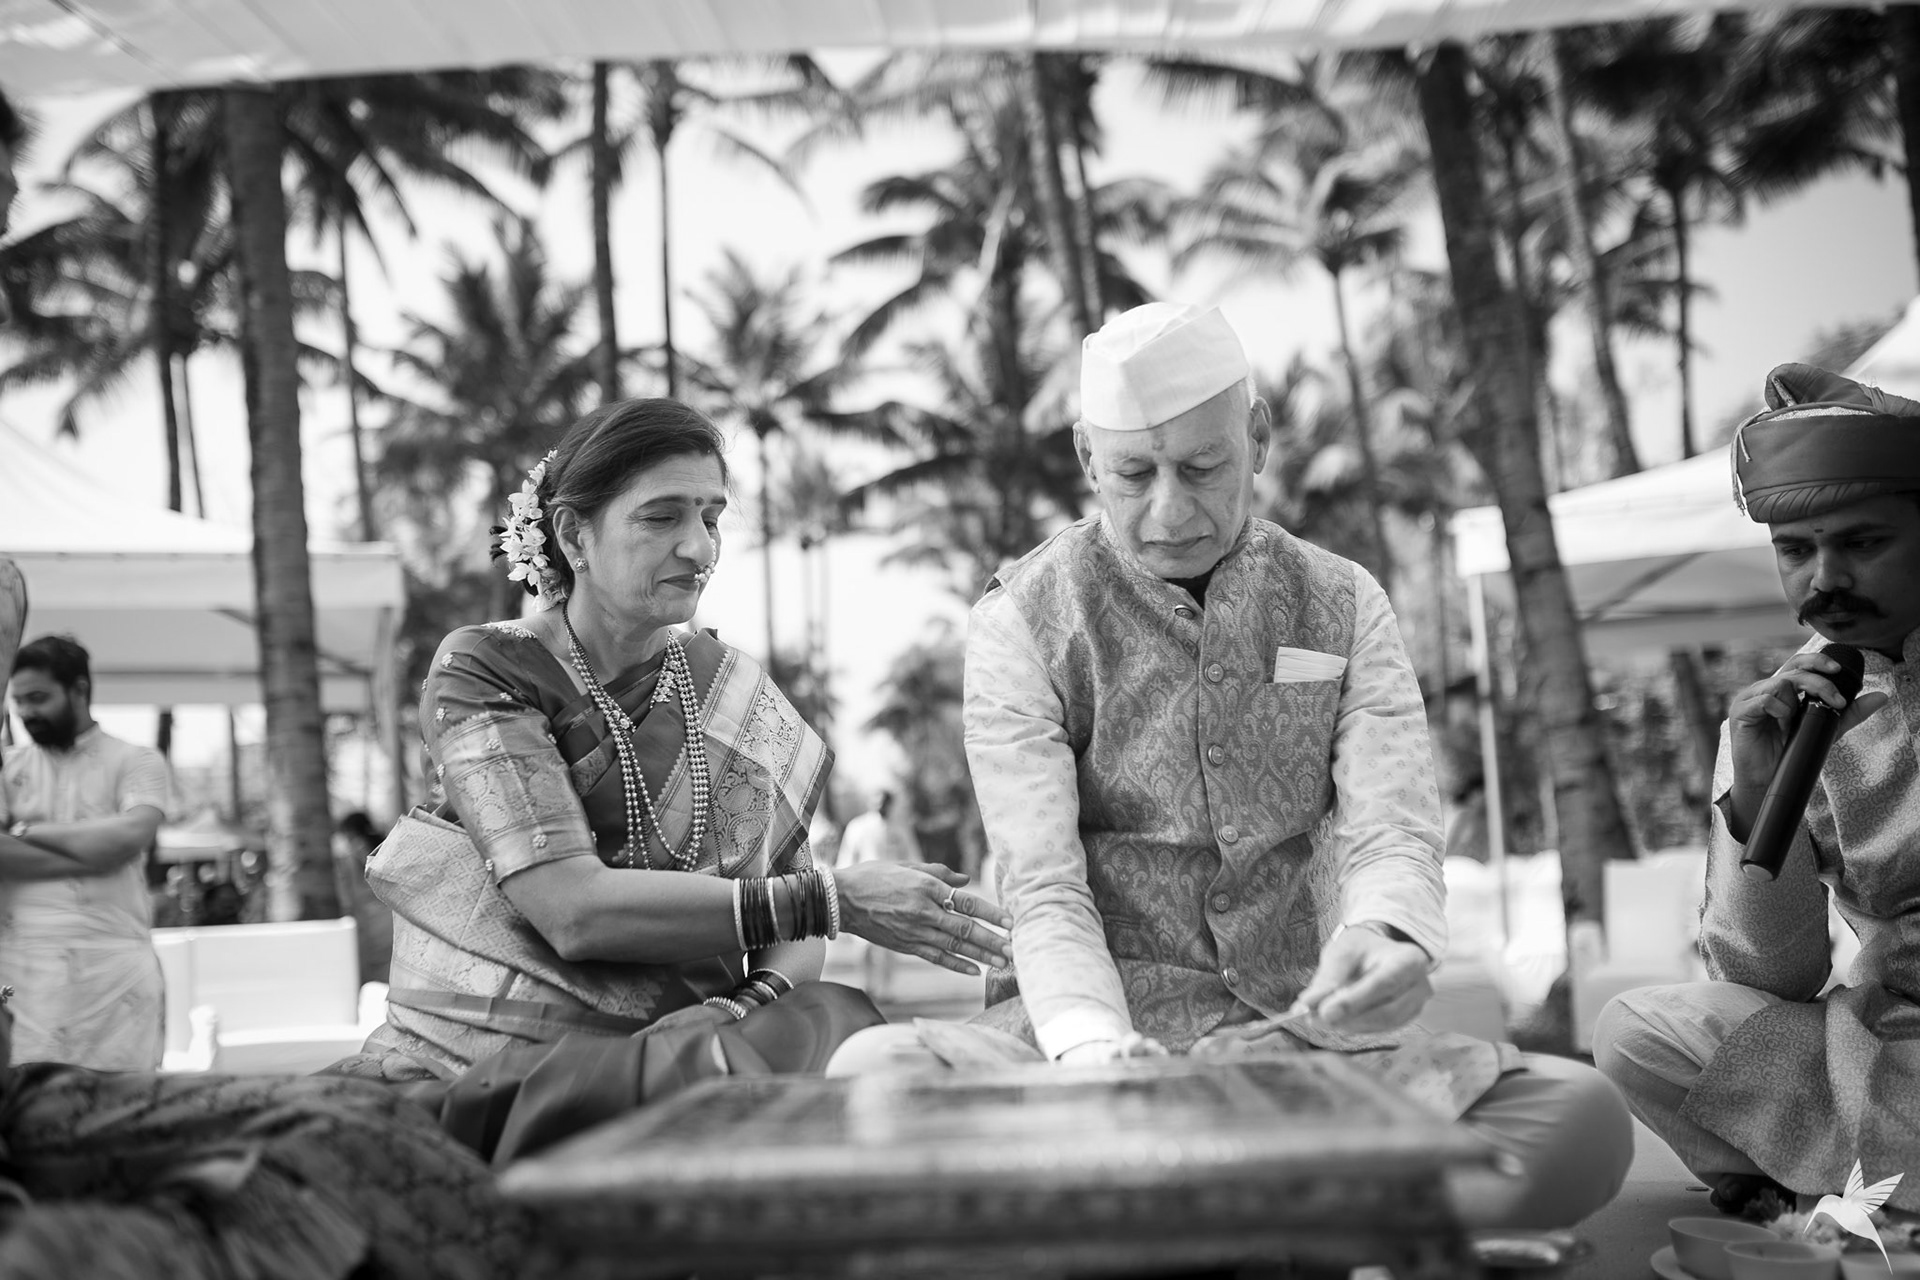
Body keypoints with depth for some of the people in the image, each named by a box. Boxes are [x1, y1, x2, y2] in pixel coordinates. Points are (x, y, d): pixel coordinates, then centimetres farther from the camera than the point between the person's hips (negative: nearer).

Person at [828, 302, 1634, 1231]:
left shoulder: (1342, 606, 7)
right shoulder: (1021, 619, -1)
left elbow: (1393, 830, -5)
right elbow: (1041, 886, -9)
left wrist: (1385, 937, -30)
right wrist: (1094, 1046, -30)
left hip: (1301, 1031, 3)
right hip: (1100, 1023, -2)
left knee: (1584, 1117, -23)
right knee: (873, 1074, -33)